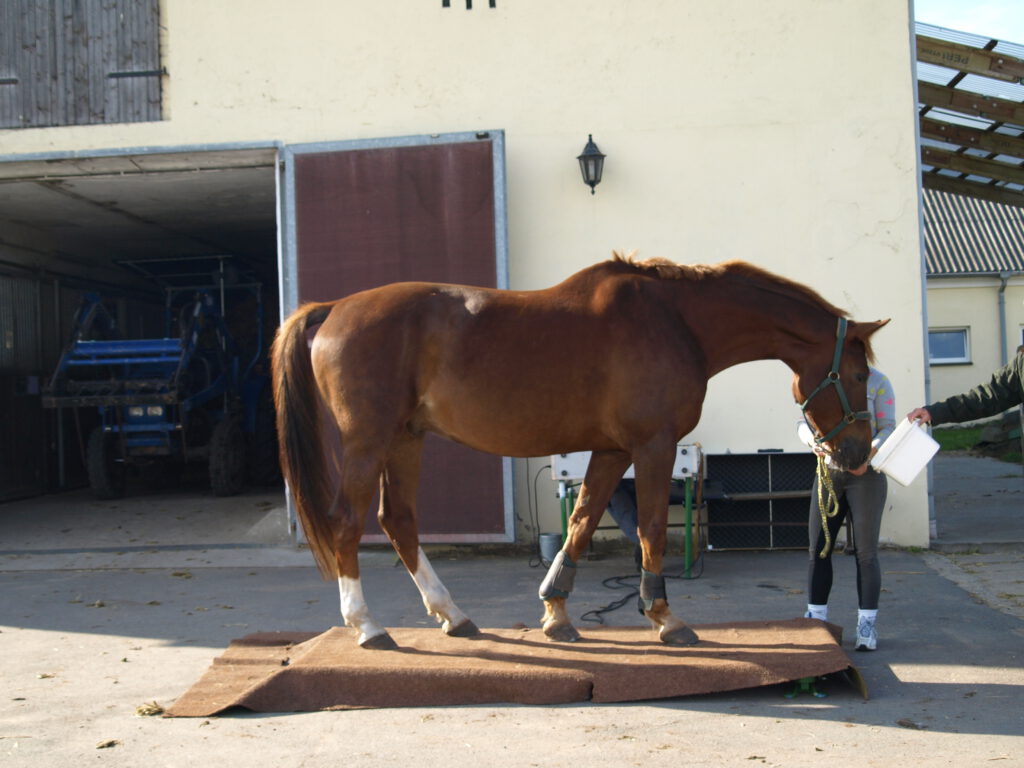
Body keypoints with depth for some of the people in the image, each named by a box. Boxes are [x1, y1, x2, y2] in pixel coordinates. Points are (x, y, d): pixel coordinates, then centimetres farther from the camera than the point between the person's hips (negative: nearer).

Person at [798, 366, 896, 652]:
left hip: (866, 475, -4)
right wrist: (813, 440, -21)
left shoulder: (877, 382, -4)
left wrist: (868, 455, -26)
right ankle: (815, 619, 15)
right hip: (828, 472, 4)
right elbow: (803, 422, 3)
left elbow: (888, 429, -8)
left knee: (866, 551, -1)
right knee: (818, 548, 4)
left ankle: (867, 625, 8)